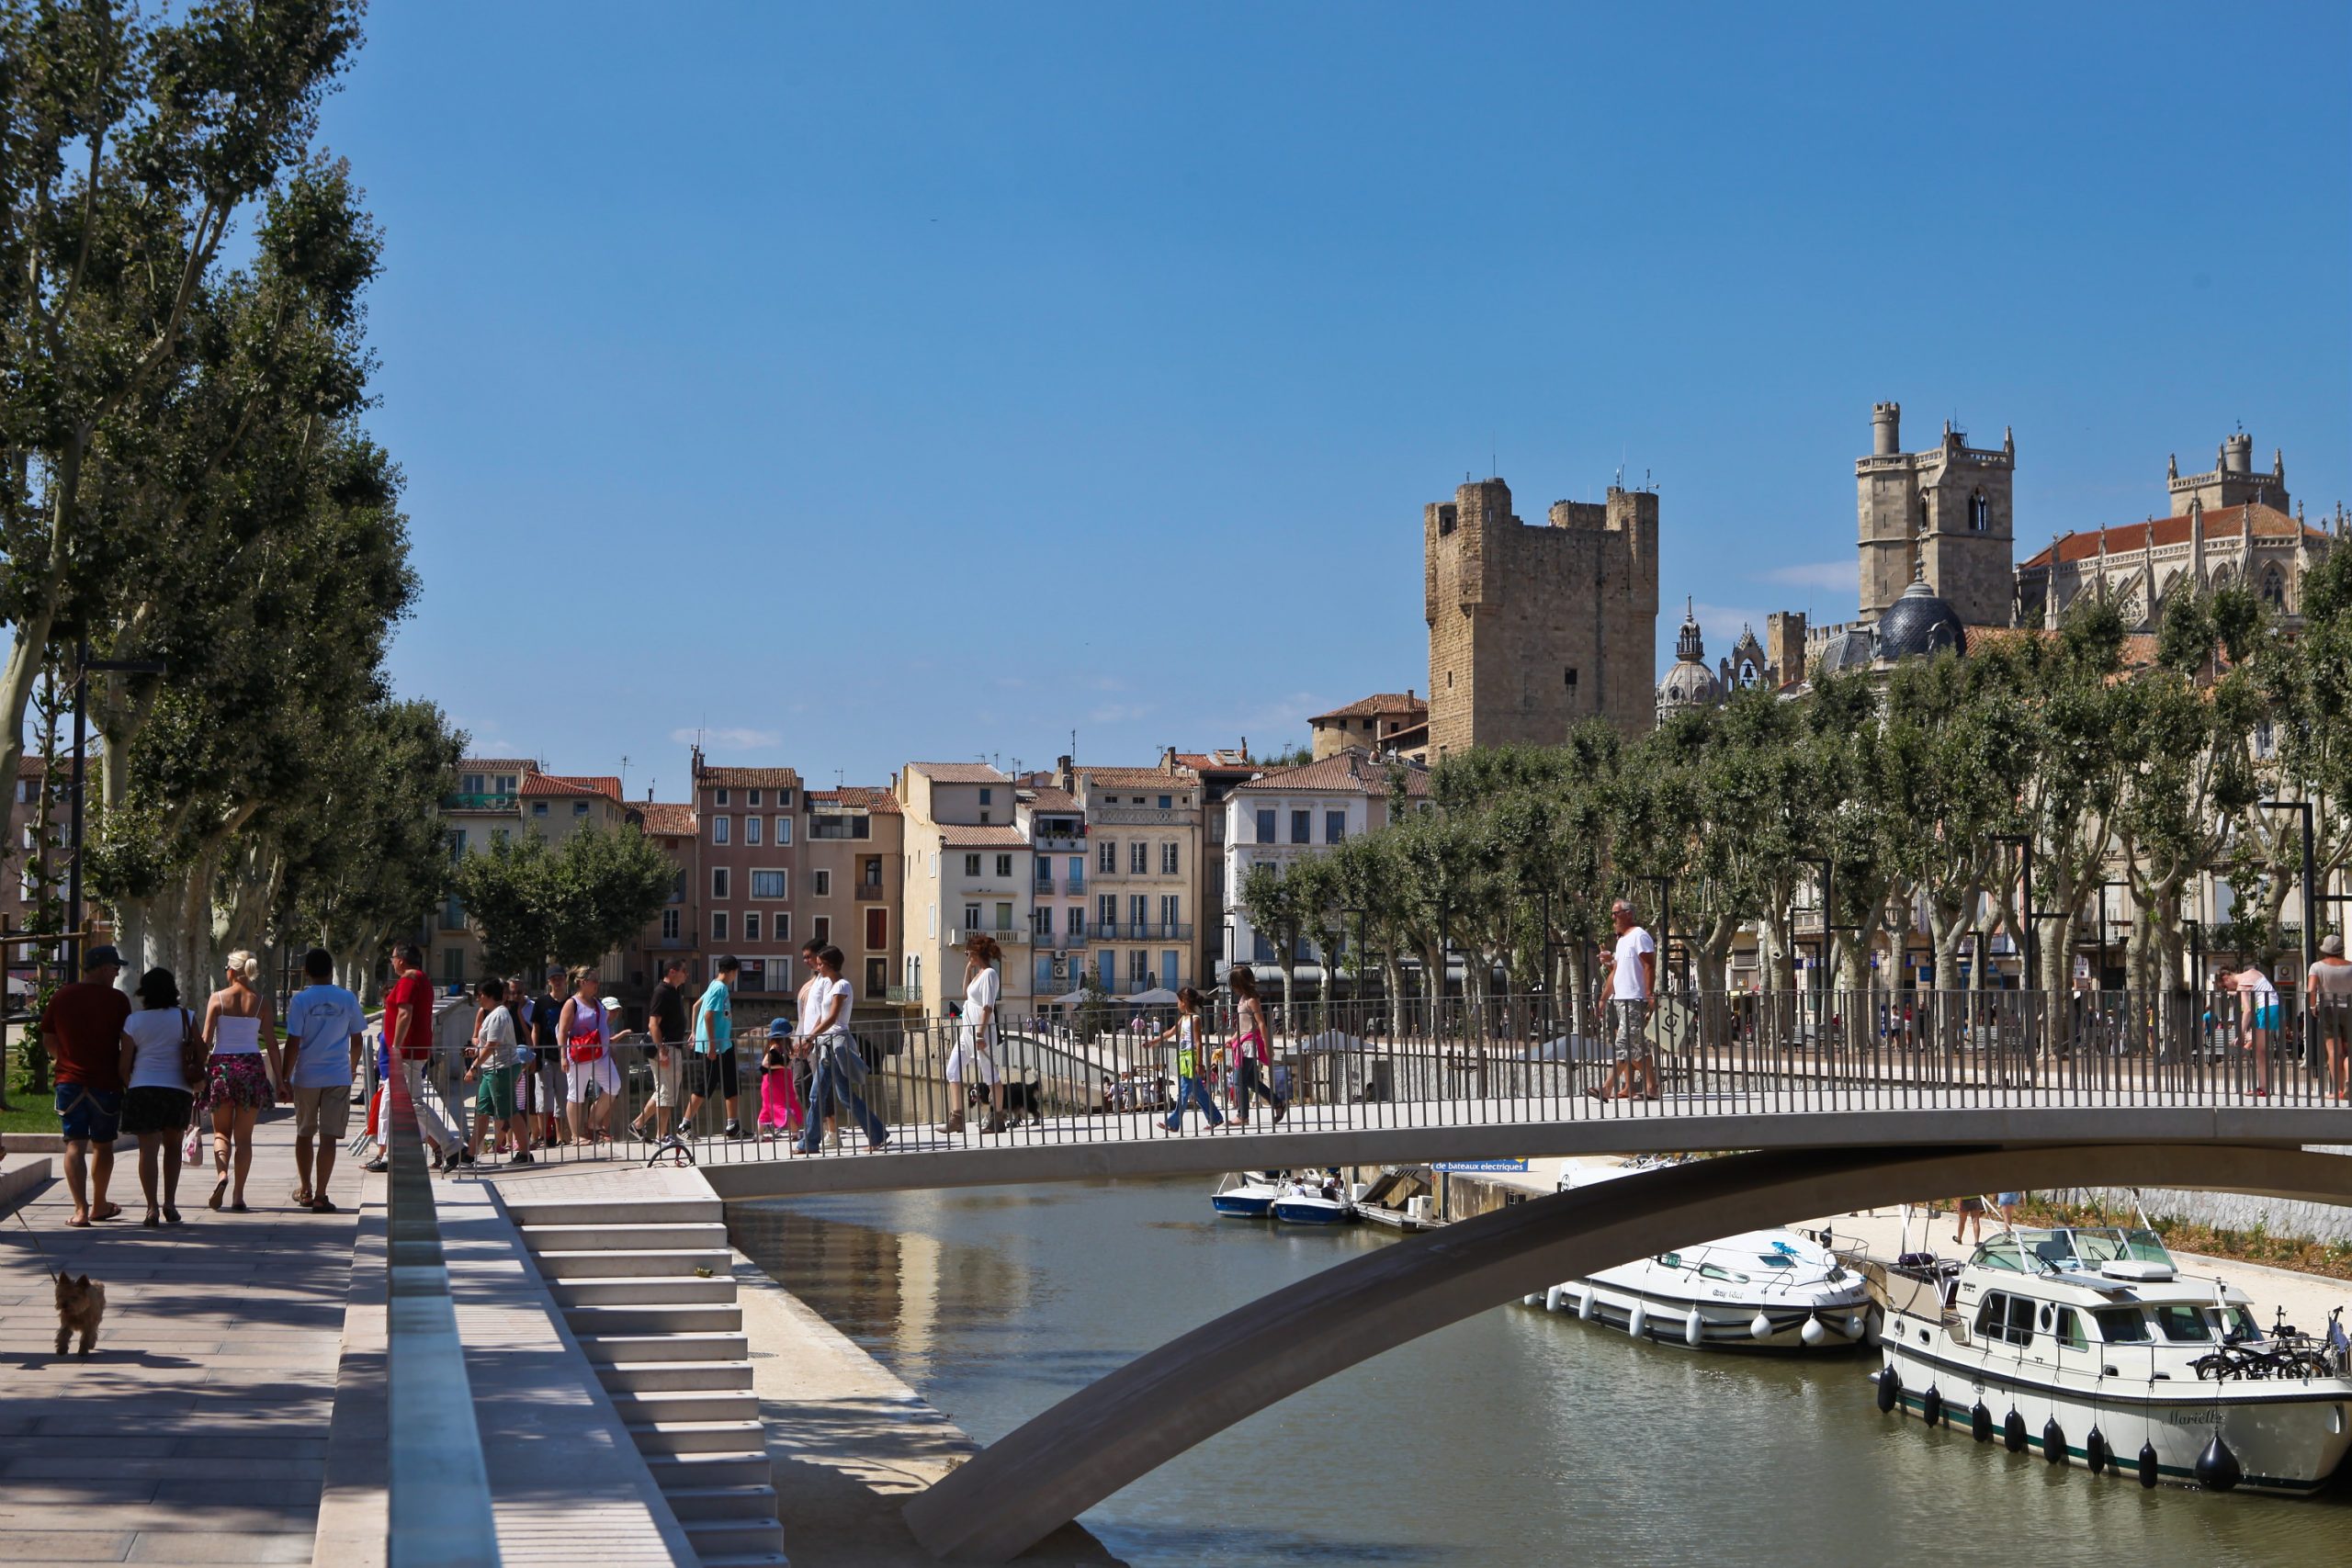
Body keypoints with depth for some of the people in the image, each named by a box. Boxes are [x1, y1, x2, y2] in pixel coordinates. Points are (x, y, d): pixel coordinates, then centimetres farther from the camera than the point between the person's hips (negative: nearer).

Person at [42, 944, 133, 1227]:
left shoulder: (61, 997, 3)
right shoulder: (117, 1000, -7)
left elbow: (48, 1039, 11)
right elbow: (127, 1044, -4)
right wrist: (124, 1074, 10)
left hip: (69, 1081, 2)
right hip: (106, 1082, -2)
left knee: (75, 1145, -1)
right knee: (102, 1145, 14)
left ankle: (80, 1209, -13)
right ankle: (99, 1206, 26)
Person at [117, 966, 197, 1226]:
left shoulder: (134, 1021, 1)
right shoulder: (185, 1018, 3)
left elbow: (125, 1064, 0)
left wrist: (126, 1090, 14)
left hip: (144, 1088, -1)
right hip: (179, 1089, 1)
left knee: (148, 1149, -2)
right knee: (172, 1146, 17)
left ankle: (153, 1207, -11)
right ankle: (170, 1203, 11)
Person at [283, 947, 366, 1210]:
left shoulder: (300, 1000, -6)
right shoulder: (347, 999, 0)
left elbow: (293, 1043, -8)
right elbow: (357, 1040, 6)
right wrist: (353, 1067, 23)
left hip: (306, 1077, 0)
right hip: (338, 1077, 0)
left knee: (304, 1134, 17)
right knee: (328, 1137, -1)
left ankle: (305, 1190, 26)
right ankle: (320, 1196, -6)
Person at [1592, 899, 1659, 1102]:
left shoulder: (1639, 936, -7)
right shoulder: (1621, 940, 21)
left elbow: (1649, 967, -14)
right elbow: (1615, 971, 23)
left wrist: (1649, 995, -20)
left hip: (1634, 999, -10)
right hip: (1619, 999, 10)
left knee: (1625, 1044, -12)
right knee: (1638, 1046, 8)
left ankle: (1608, 1088, -18)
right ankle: (1651, 1087, 9)